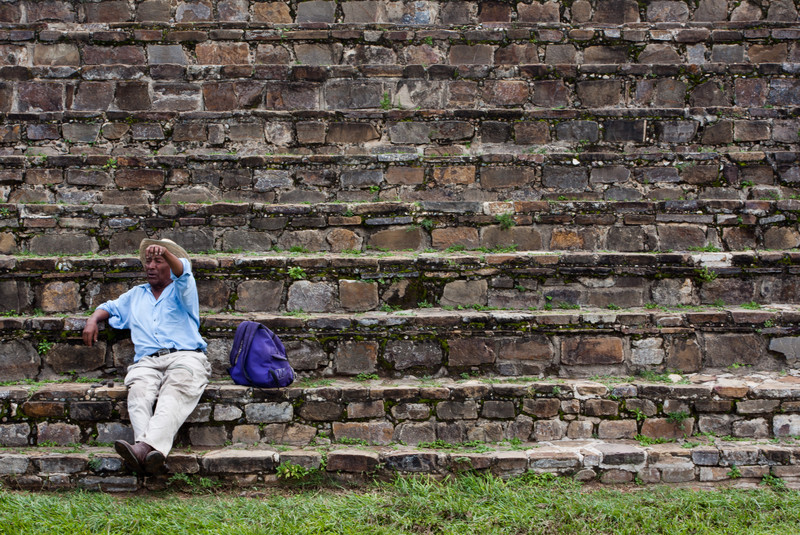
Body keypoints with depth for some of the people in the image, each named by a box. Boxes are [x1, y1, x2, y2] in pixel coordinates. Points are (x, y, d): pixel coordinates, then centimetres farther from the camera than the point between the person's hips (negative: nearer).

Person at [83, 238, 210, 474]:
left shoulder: (180, 290, 20)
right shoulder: (136, 295, 35)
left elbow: (182, 274, -3)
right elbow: (110, 308, 46)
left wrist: (165, 252, -25)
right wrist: (94, 319, 20)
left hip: (185, 357, -3)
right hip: (147, 362, 3)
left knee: (174, 395, -37)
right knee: (138, 392, -33)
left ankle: (145, 446, -60)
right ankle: (146, 450, -57)